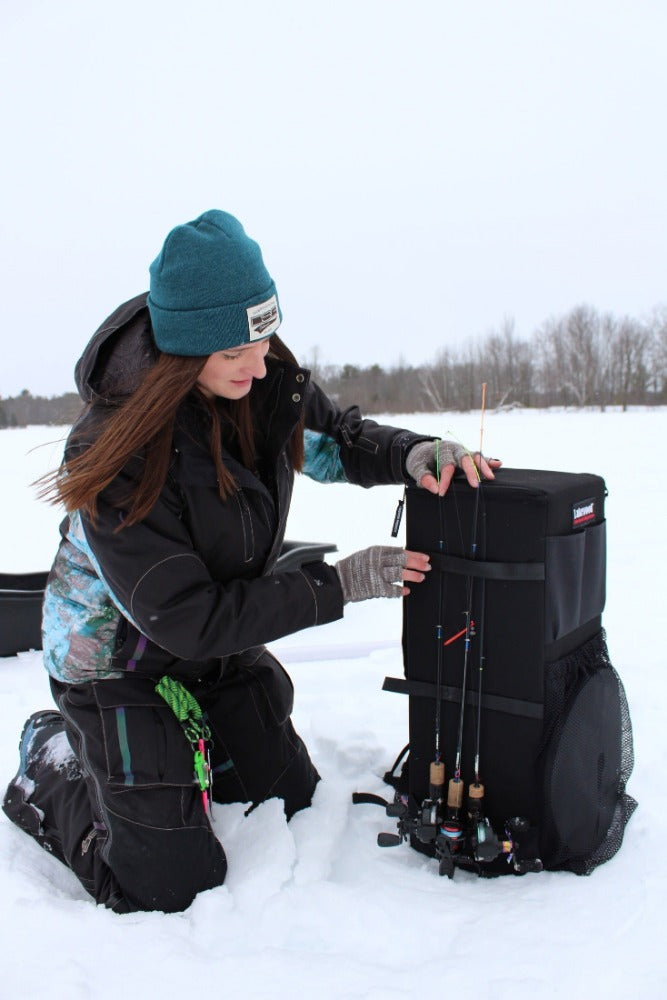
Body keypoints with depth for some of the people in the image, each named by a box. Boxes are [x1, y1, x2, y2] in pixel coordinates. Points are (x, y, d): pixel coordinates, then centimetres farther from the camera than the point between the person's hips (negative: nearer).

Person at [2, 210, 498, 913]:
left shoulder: (270, 381, -15)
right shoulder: (117, 452, -32)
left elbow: (336, 440, 3)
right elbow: (187, 617, -30)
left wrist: (414, 453, -20)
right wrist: (340, 584, -28)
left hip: (221, 644, 7)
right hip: (121, 659, -6)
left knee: (293, 801, 17)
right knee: (175, 888, -2)